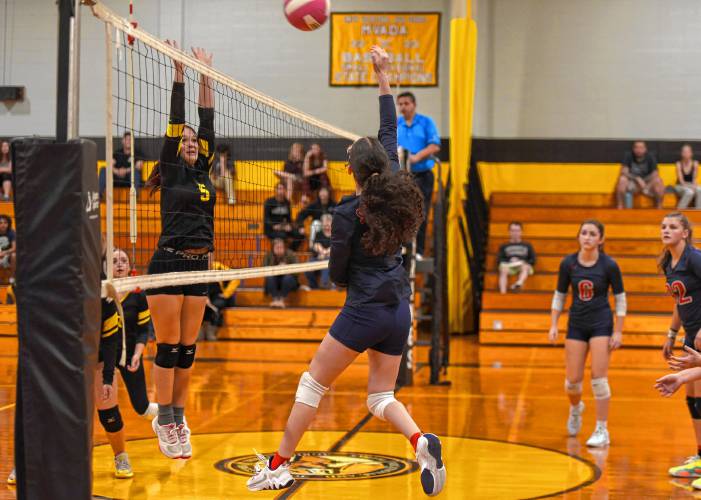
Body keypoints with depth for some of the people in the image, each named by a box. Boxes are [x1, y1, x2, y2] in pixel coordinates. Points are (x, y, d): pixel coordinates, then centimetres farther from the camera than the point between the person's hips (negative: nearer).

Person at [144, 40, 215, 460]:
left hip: (199, 267, 5)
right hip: (169, 264, -5)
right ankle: (164, 420, 6)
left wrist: (206, 76, 11)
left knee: (187, 350, 8)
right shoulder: (172, 171, 0)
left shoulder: (203, 170, 13)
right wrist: (179, 73, -9)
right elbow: (176, 121, -7)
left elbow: (207, 121, 11)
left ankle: (178, 417, 16)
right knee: (168, 348, -2)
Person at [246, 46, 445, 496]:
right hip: (399, 310, 6)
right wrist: (383, 75, 18)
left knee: (313, 384, 6)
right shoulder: (396, 189, 3)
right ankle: (422, 441, -16)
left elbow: (338, 273, -5)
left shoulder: (349, 213, -11)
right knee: (382, 396, 13)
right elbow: (391, 132, 13)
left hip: (365, 310, -6)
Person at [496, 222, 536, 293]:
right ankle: (503, 292, -53)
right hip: (509, 266, 0)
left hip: (523, 265, 0)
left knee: (525, 267, -37)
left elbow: (533, 260, 15)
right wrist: (509, 261, -8)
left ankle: (519, 284, -65)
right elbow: (499, 260, 11)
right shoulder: (504, 246, 23)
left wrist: (524, 262, -6)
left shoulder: (527, 246, 24)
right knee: (503, 270, -35)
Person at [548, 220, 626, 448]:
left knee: (598, 378, -9)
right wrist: (553, 325, -1)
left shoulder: (609, 265, -10)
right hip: (576, 324, 3)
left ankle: (602, 431, 0)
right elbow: (559, 296, 6)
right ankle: (575, 408, 38)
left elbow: (620, 298, -3)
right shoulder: (568, 263, -3)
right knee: (573, 379, 3)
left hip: (601, 325, -3)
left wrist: (618, 331, -7)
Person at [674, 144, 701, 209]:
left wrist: (694, 186, -25)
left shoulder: (695, 164, -2)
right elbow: (681, 179, -15)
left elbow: (695, 178, -4)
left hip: (691, 185, 3)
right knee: (689, 192, -37)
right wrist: (687, 186, -32)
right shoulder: (679, 164, -9)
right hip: (681, 186, -3)